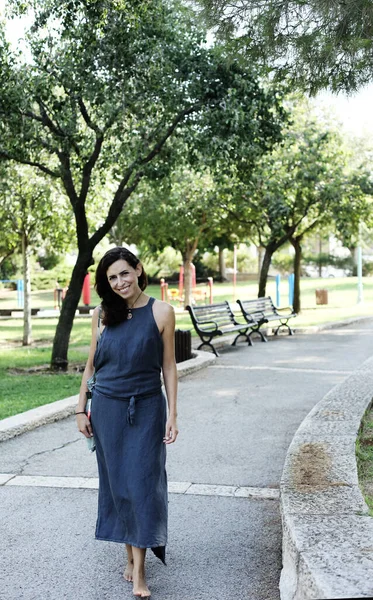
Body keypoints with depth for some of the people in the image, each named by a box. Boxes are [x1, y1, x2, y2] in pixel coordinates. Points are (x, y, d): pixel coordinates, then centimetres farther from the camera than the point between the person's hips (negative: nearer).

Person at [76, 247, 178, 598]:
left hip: (146, 410, -2)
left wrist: (172, 415, -5)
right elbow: (91, 364, 9)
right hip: (107, 409, 3)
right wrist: (81, 410, 7)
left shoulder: (161, 312, -5)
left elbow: (168, 366, -2)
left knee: (142, 484, -4)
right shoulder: (102, 314, 2)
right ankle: (130, 554, 25)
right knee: (116, 484, 9)